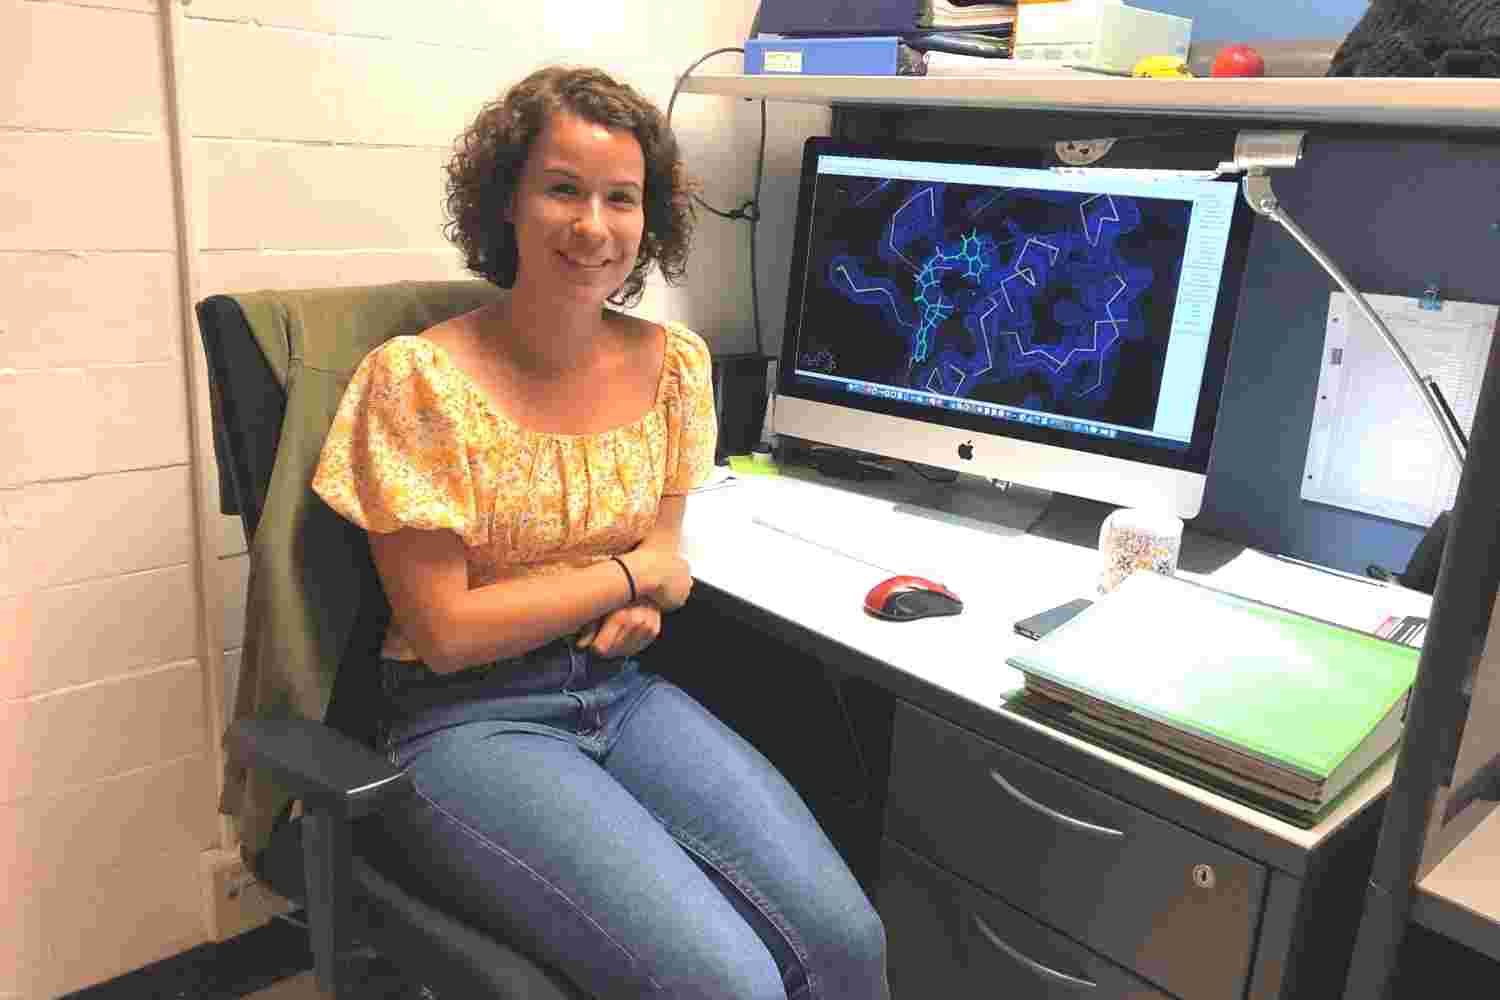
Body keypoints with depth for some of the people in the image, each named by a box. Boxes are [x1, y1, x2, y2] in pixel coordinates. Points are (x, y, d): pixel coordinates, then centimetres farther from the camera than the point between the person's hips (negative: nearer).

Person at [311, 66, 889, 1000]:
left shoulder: (674, 363, 2)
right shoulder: (416, 379, -13)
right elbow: (445, 633, -12)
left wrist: (641, 608, -10)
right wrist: (629, 573, -7)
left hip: (622, 690, 5)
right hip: (468, 720, -4)